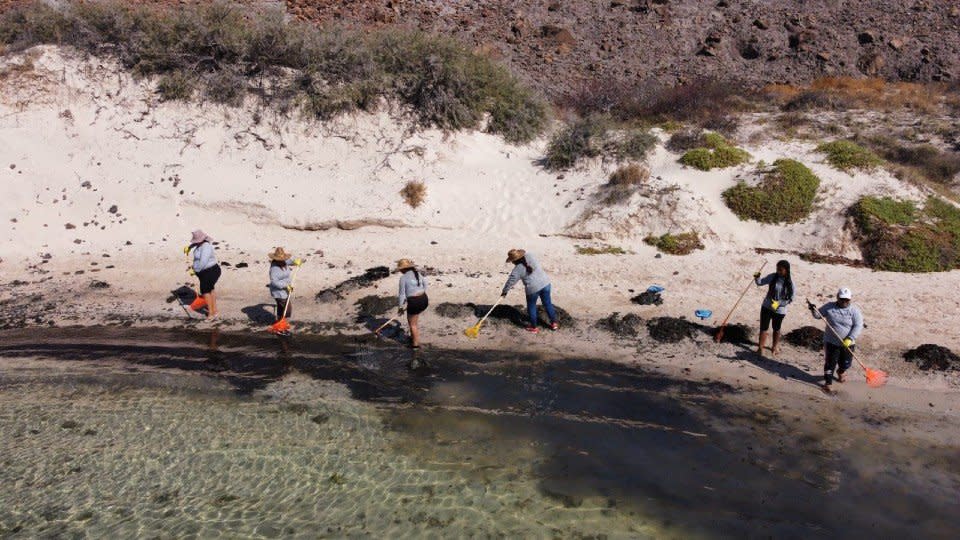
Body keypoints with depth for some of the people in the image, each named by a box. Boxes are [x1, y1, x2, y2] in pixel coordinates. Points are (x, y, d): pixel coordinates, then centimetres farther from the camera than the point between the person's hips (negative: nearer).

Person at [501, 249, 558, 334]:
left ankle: (534, 327, 29)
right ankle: (554, 323, 30)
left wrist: (504, 291, 15)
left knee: (531, 307, 17)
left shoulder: (517, 270, -11)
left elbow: (511, 281, 0)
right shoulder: (531, 256, 0)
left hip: (533, 288, -5)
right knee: (548, 303, 19)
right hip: (545, 283, 5)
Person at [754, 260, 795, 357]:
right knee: (764, 328, 0)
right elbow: (760, 283, -4)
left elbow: (790, 299, -10)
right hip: (767, 307, 0)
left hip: (780, 310, 0)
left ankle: (775, 347, 39)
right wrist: (757, 278, -25)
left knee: (777, 329, 19)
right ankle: (760, 348, 8)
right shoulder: (773, 277, -11)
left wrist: (779, 303, -21)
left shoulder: (790, 282, -14)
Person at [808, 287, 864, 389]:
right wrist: (813, 309, -17)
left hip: (847, 344, 1)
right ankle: (828, 382, 17)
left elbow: (858, 326, -13)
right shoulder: (829, 307, -2)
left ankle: (840, 372, 48)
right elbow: (818, 315, 6)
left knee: (846, 363, 14)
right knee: (830, 362, 2)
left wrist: (850, 339, -24)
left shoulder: (854, 310, -7)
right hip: (831, 342, 0)